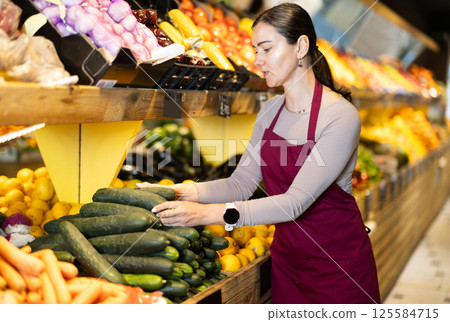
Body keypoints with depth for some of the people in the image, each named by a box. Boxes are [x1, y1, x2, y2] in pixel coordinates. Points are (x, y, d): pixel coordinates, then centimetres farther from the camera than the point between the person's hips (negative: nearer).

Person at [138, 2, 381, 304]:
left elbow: (295, 202, -29)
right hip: (287, 254, 6)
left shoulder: (341, 116, -22)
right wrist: (181, 192, -16)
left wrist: (210, 214, -36)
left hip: (338, 260, -6)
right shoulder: (271, 111, 2)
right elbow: (242, 183, -1)